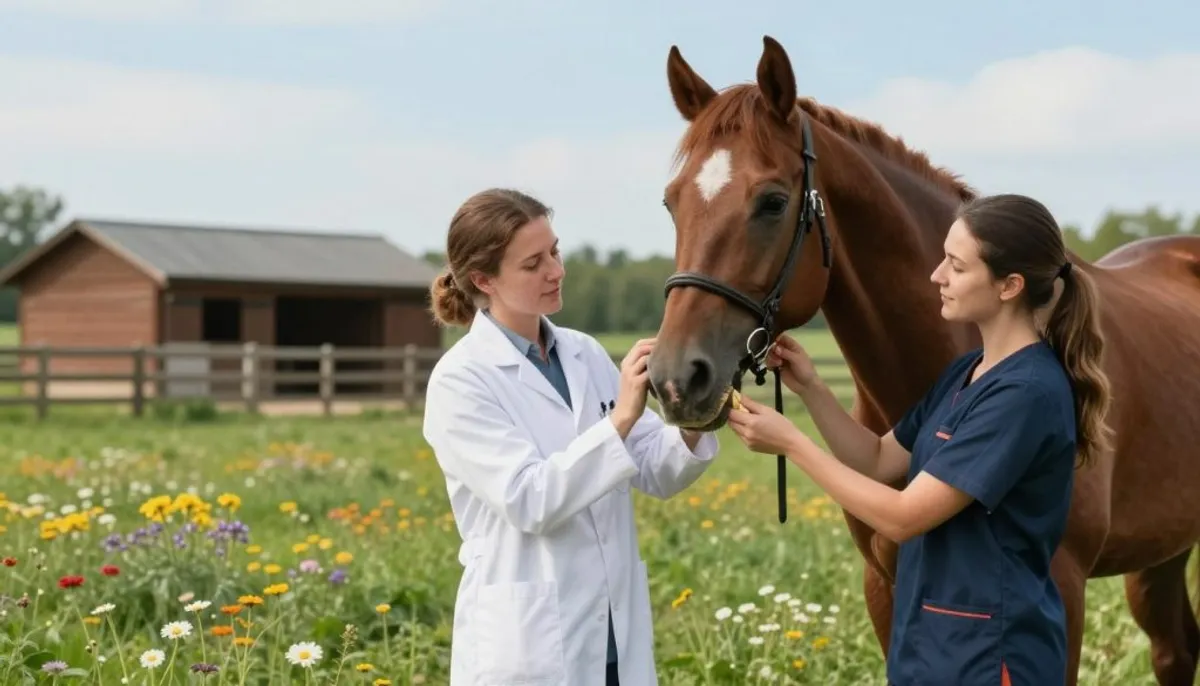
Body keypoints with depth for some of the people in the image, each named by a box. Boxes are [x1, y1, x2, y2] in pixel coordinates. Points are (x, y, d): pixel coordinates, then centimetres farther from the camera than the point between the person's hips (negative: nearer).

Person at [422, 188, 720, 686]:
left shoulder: (586, 354, 7)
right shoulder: (461, 380, -10)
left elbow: (656, 474, 6)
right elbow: (527, 501, -20)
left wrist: (691, 427, -15)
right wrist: (620, 419, -27)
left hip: (618, 633, 6)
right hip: (526, 644, -6)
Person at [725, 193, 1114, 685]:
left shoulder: (1027, 392, -21)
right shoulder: (967, 373, 8)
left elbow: (902, 517, -21)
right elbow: (879, 462, 17)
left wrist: (789, 443, -15)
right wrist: (808, 387, 2)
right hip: (931, 642, 9)